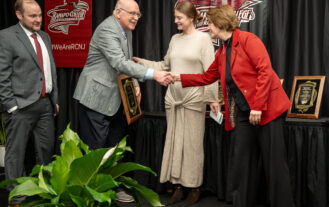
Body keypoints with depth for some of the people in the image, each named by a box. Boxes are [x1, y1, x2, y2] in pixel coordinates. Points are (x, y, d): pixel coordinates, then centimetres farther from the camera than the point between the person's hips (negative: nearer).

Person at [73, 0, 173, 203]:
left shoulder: (126, 31, 12)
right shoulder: (107, 30, -19)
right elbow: (119, 63, -30)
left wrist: (135, 84, 3)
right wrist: (153, 74, -36)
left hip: (115, 98, 10)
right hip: (96, 98, -9)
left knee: (115, 146, 15)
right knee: (96, 148, -3)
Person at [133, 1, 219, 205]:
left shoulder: (203, 38, -3)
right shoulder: (175, 39, 13)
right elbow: (165, 65, 17)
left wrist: (213, 98, -12)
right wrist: (142, 63, 9)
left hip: (193, 99, -5)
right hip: (173, 97, 6)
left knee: (192, 143, 0)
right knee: (174, 141, 8)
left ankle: (195, 187, 13)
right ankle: (179, 185, 18)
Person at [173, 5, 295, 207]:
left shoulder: (247, 39, -9)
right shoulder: (222, 52, 15)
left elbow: (265, 71, -16)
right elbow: (207, 77, 26)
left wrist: (258, 106, -20)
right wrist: (179, 77, 22)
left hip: (265, 109, -7)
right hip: (242, 113, 8)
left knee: (275, 164, -1)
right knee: (241, 164, 9)